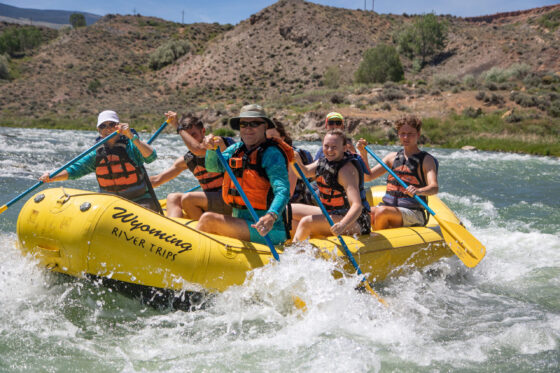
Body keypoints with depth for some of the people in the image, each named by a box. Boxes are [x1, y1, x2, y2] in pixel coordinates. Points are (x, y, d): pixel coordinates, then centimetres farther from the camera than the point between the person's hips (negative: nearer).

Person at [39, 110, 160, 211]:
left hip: (140, 202, -5)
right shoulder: (97, 154, 5)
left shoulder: (131, 146, -8)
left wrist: (132, 137, -35)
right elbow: (74, 170, 1)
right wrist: (51, 177, -15)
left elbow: (151, 157, -25)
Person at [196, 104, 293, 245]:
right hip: (241, 224, 7)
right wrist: (212, 149, -23)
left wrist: (271, 216, -41)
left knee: (208, 219, -19)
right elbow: (212, 166, -1)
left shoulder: (272, 154, -10)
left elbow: (282, 190, -23)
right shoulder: (237, 148, 13)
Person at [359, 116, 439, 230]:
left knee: (381, 212, -32)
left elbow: (434, 187, -18)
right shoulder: (393, 157, 13)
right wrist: (363, 153, -5)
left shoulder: (426, 160, -2)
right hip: (388, 208, 4)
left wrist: (418, 191, -40)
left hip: (414, 214, -4)